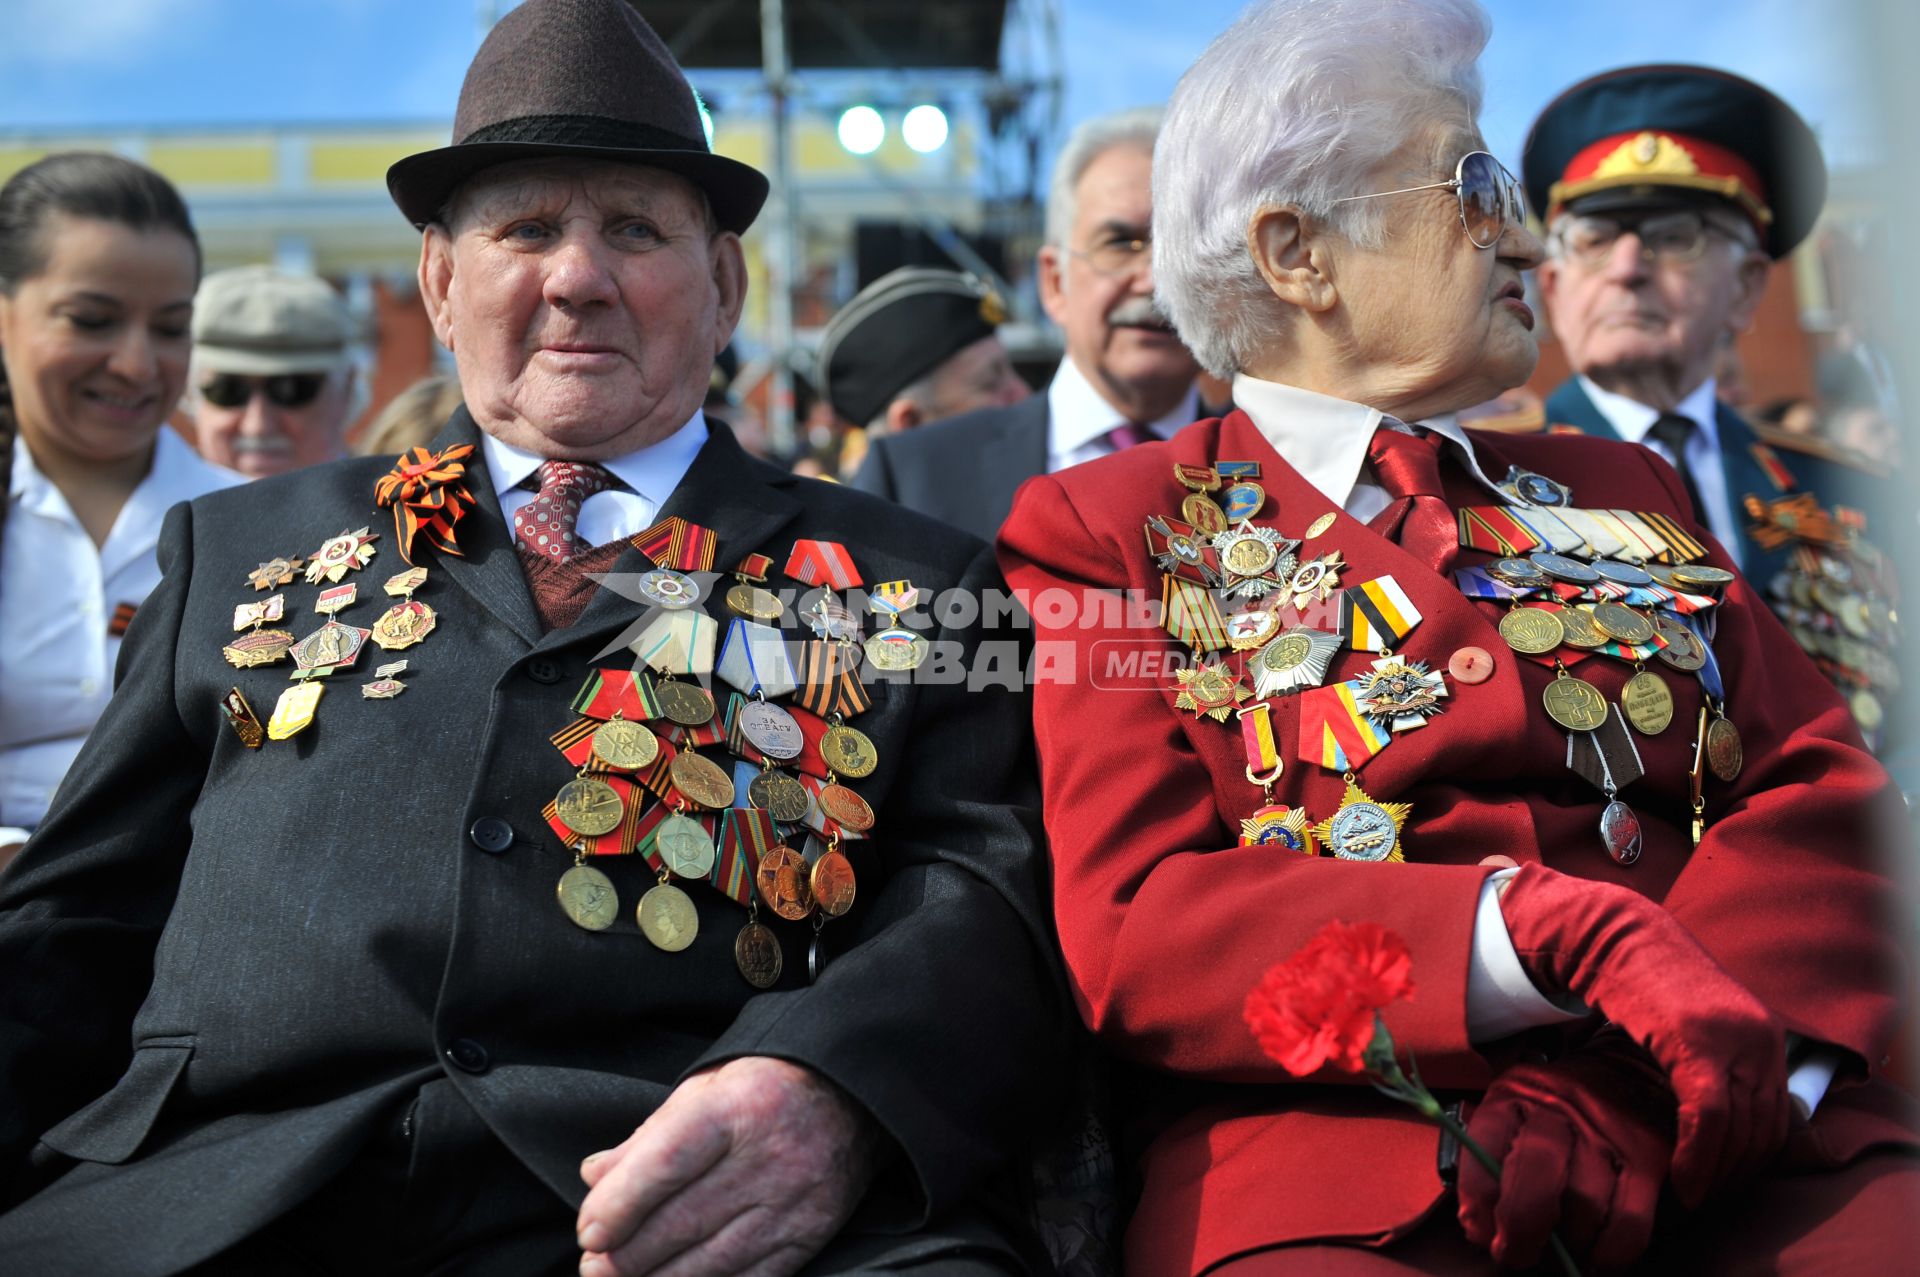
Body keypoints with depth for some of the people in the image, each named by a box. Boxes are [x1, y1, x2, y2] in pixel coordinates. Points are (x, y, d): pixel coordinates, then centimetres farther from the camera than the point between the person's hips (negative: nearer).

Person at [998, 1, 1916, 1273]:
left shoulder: (1624, 495, 20)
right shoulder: (1107, 532, 6)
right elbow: (1131, 927, -5)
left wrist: (1632, 1082, -11)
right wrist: (1558, 936, -19)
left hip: (1740, 1157, 3)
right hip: (1341, 1171, -3)